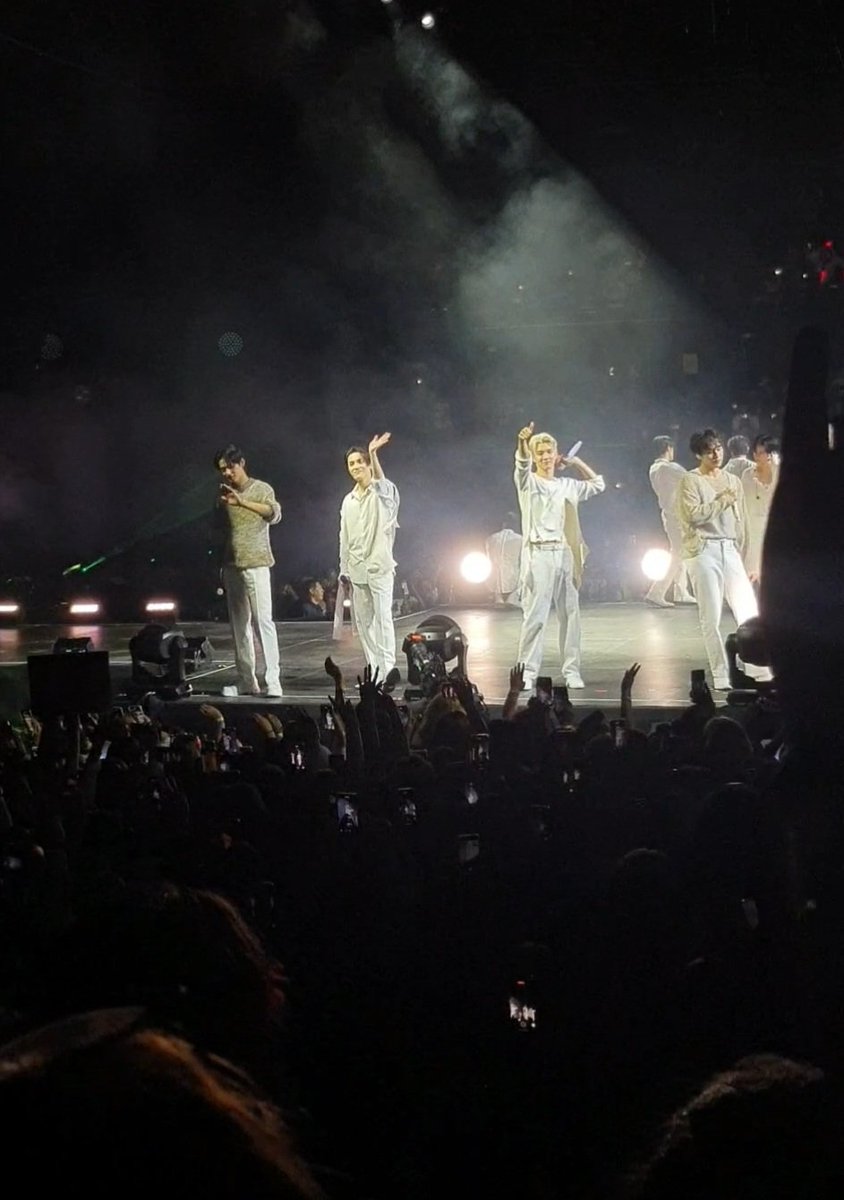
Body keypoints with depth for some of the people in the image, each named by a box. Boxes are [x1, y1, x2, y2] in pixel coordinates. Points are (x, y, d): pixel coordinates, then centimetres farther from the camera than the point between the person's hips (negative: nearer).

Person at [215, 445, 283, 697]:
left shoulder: (261, 489, -1)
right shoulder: (224, 494, 13)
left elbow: (275, 514, -20)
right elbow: (220, 530, 16)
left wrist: (242, 502, -31)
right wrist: (219, 567, 13)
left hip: (256, 564, -5)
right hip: (231, 565, 5)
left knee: (262, 620, -12)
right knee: (239, 625, 4)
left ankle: (272, 680, -15)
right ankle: (247, 682, 5)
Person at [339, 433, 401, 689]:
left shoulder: (383, 492, -3)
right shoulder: (348, 501, 14)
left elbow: (382, 480, -29)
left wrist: (373, 453, -42)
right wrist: (344, 570, 14)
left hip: (380, 566, -6)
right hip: (357, 569, 6)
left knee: (383, 616, -14)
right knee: (363, 622, 5)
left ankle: (388, 667, -20)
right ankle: (374, 673, 9)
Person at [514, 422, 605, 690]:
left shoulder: (568, 486, 17)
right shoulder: (529, 482, 3)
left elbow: (598, 484, 30)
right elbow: (522, 465, -19)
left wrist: (576, 462, 20)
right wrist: (522, 443, -39)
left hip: (565, 553, 4)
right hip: (538, 554, -4)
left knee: (570, 614, 4)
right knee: (535, 615, -8)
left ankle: (571, 670, 10)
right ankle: (527, 671, -5)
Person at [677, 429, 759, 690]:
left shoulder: (732, 481, 16)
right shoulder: (690, 481, -1)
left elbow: (741, 521, 17)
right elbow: (692, 514, -15)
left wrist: (741, 550, 12)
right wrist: (722, 501, -7)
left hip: (730, 550, 5)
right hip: (703, 551, -5)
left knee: (749, 612, -2)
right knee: (711, 618, -4)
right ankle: (720, 675, 0)